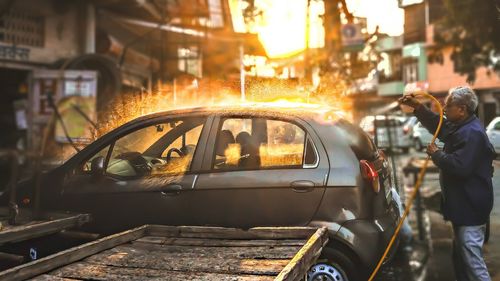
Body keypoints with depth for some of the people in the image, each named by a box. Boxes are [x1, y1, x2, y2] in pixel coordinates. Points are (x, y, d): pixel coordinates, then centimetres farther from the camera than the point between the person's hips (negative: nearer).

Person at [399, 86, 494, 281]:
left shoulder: (472, 133, -23)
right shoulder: (459, 127, 9)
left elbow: (459, 166, -32)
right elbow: (437, 125, 26)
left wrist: (436, 154, -16)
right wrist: (417, 107, 13)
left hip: (470, 206, -11)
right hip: (462, 203, 11)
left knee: (471, 256, -8)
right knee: (461, 255, 21)